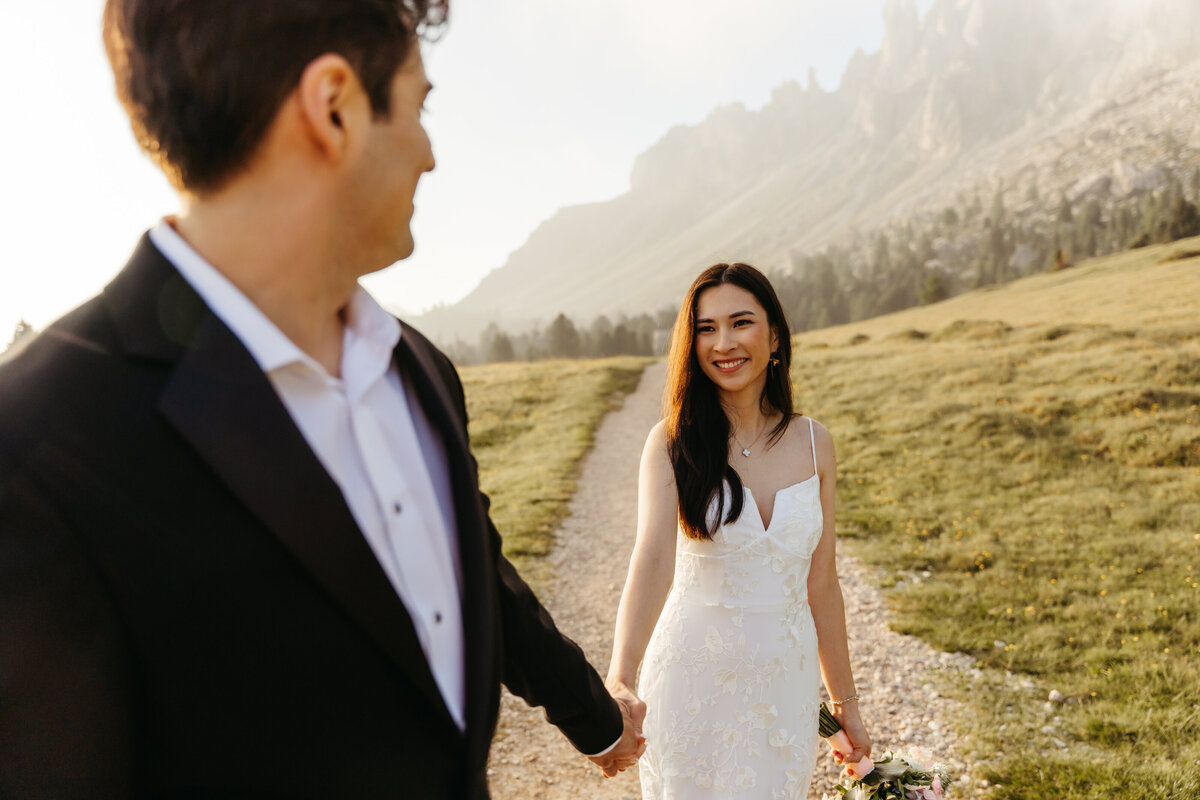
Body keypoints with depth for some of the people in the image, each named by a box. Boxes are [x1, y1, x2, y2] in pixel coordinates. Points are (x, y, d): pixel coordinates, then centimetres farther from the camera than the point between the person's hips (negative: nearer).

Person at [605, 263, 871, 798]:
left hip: (785, 680, 2)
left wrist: (844, 702, 10)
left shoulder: (814, 444, -2)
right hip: (693, 678, -2)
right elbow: (652, 557, -27)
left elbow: (821, 585, 4)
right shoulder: (672, 442, -11)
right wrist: (621, 678, -42)